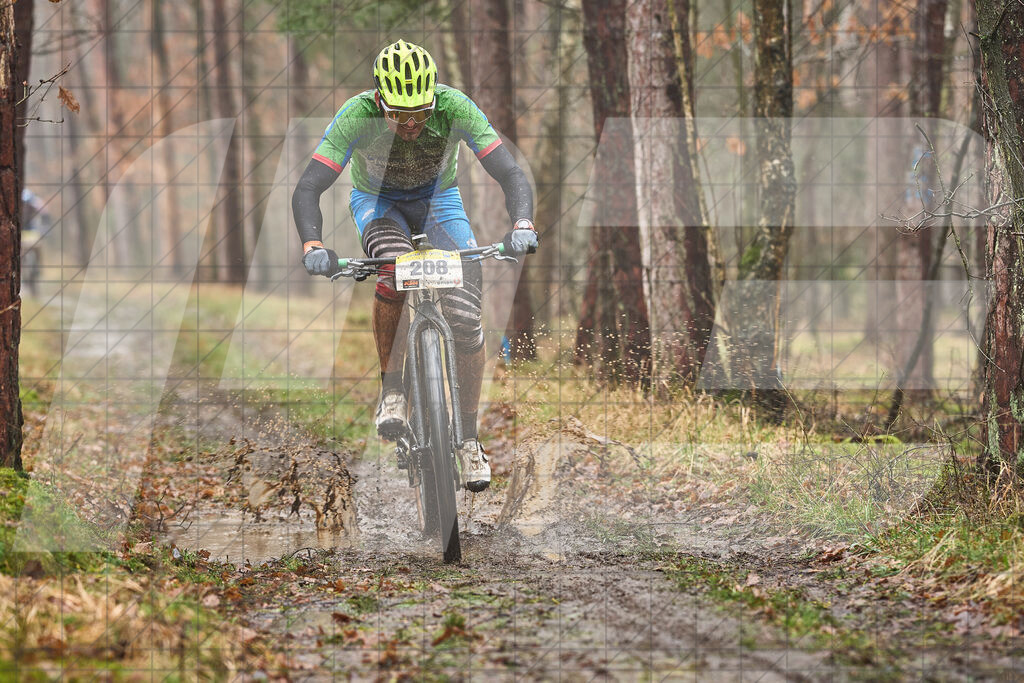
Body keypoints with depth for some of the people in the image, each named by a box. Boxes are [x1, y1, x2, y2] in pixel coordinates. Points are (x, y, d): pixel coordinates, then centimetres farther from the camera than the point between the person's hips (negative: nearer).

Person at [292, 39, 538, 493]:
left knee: (464, 316, -16)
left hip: (438, 199, 1)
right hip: (377, 200, -1)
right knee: (394, 268, -36)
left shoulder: (455, 109, -31)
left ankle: (468, 439, -1)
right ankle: (391, 390, -17)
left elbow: (511, 175, -33)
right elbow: (307, 189, -35)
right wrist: (313, 246, -53)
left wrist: (522, 226, -52)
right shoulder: (357, 117, -33)